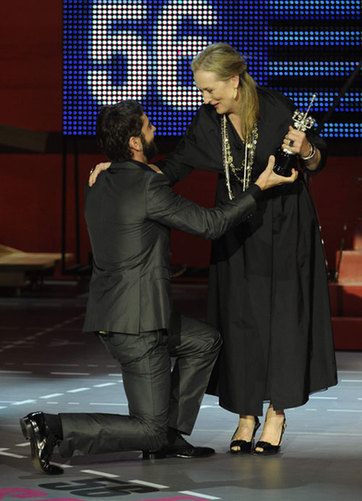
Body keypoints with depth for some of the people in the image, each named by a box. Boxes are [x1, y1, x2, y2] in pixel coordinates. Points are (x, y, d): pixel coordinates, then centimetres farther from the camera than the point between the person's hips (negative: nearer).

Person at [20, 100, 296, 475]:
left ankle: (169, 435, 21)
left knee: (205, 341, 25)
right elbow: (208, 225, -11)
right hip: (138, 323, -9)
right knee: (149, 429, -3)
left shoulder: (97, 187, 8)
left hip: (108, 316, 9)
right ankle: (53, 428, -13)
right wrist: (260, 187, -5)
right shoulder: (147, 186, -17)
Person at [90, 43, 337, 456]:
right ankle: (246, 414, 13)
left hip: (284, 226, -4)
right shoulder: (208, 119, -7)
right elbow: (175, 167, 2)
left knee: (281, 314, -3)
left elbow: (317, 163, -8)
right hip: (237, 228, 4)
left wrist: (305, 150, -30)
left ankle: (276, 414, 9)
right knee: (238, 319, 1)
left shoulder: (277, 109, -18)